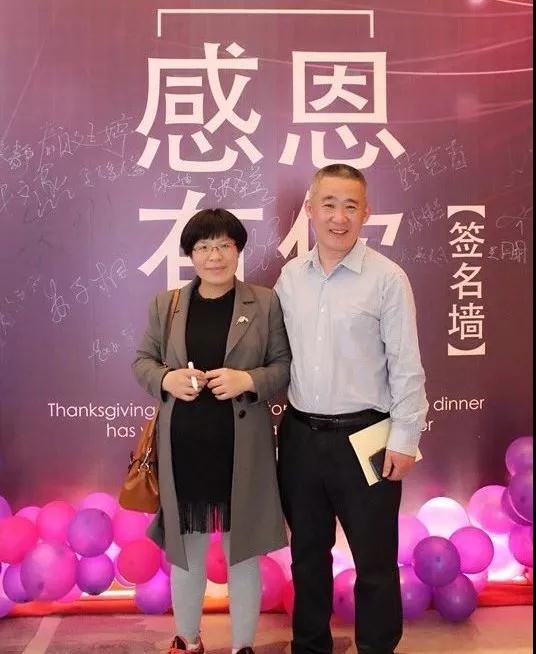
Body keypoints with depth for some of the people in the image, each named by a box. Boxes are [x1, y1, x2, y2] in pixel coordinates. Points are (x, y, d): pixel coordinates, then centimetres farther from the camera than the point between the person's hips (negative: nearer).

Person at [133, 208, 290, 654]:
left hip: (242, 447, -2)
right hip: (184, 447, 2)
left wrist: (248, 380, -17)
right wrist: (166, 379, -11)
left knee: (243, 548, 12)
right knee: (185, 547, 16)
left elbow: (286, 365, 1)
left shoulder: (265, 303, -1)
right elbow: (142, 361, 10)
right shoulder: (165, 305, 5)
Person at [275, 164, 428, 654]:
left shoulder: (387, 278, -10)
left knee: (375, 560, 11)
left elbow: (406, 366, -9)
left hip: (363, 436, -4)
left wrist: (404, 438, -10)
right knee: (307, 552, 19)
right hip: (300, 434, 5)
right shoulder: (290, 276, 4)